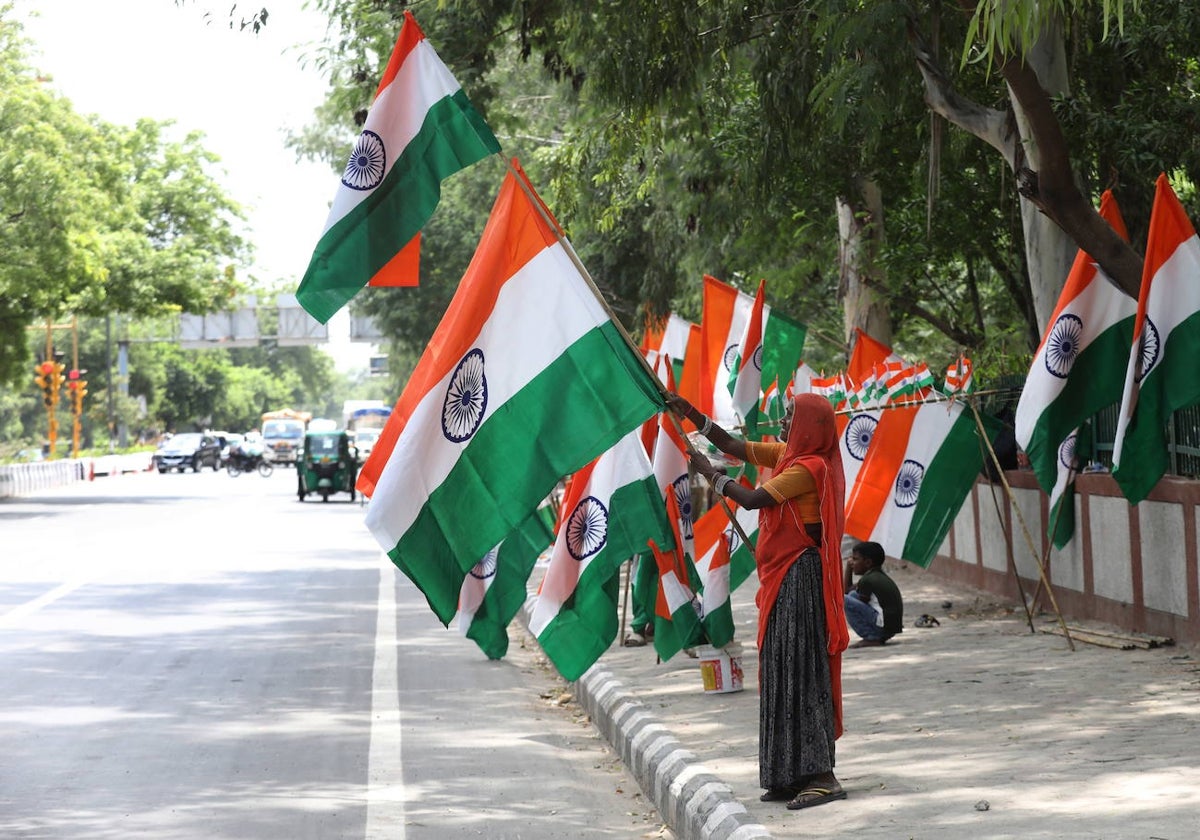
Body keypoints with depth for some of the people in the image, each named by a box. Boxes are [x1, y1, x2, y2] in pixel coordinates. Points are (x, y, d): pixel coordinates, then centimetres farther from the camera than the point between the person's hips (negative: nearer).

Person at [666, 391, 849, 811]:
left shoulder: (808, 468, -16)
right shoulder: (787, 456, 13)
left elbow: (751, 499, -18)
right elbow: (734, 446, 19)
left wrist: (710, 472, -5)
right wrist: (691, 414, 13)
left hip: (799, 577, -10)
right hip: (783, 576, 10)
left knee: (799, 671, -12)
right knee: (785, 672, 10)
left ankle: (820, 774, -15)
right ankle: (796, 775, 13)